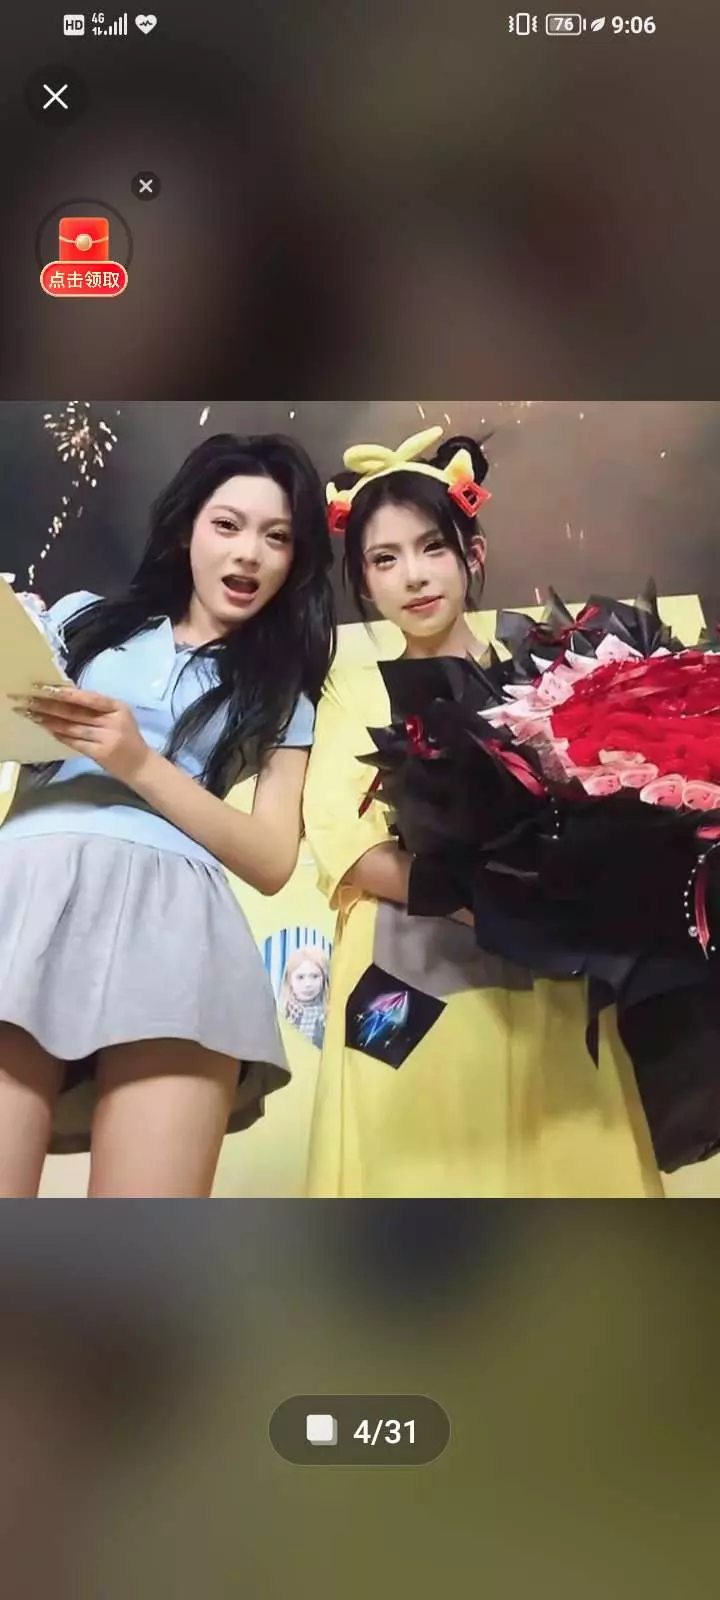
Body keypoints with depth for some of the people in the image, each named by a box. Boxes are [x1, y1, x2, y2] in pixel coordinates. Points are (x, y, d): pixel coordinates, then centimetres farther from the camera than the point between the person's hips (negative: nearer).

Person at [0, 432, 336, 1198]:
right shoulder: (83, 618, 23)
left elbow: (273, 861, 9)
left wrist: (140, 765, -1)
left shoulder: (282, 695, 22)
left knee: (150, 1204, -17)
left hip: (170, 899, 0)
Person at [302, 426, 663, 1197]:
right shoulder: (356, 690, 12)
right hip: (401, 988, 0)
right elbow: (335, 837, -4)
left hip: (541, 983, 1)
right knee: (415, 1166, 0)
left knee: (558, 1161, 0)